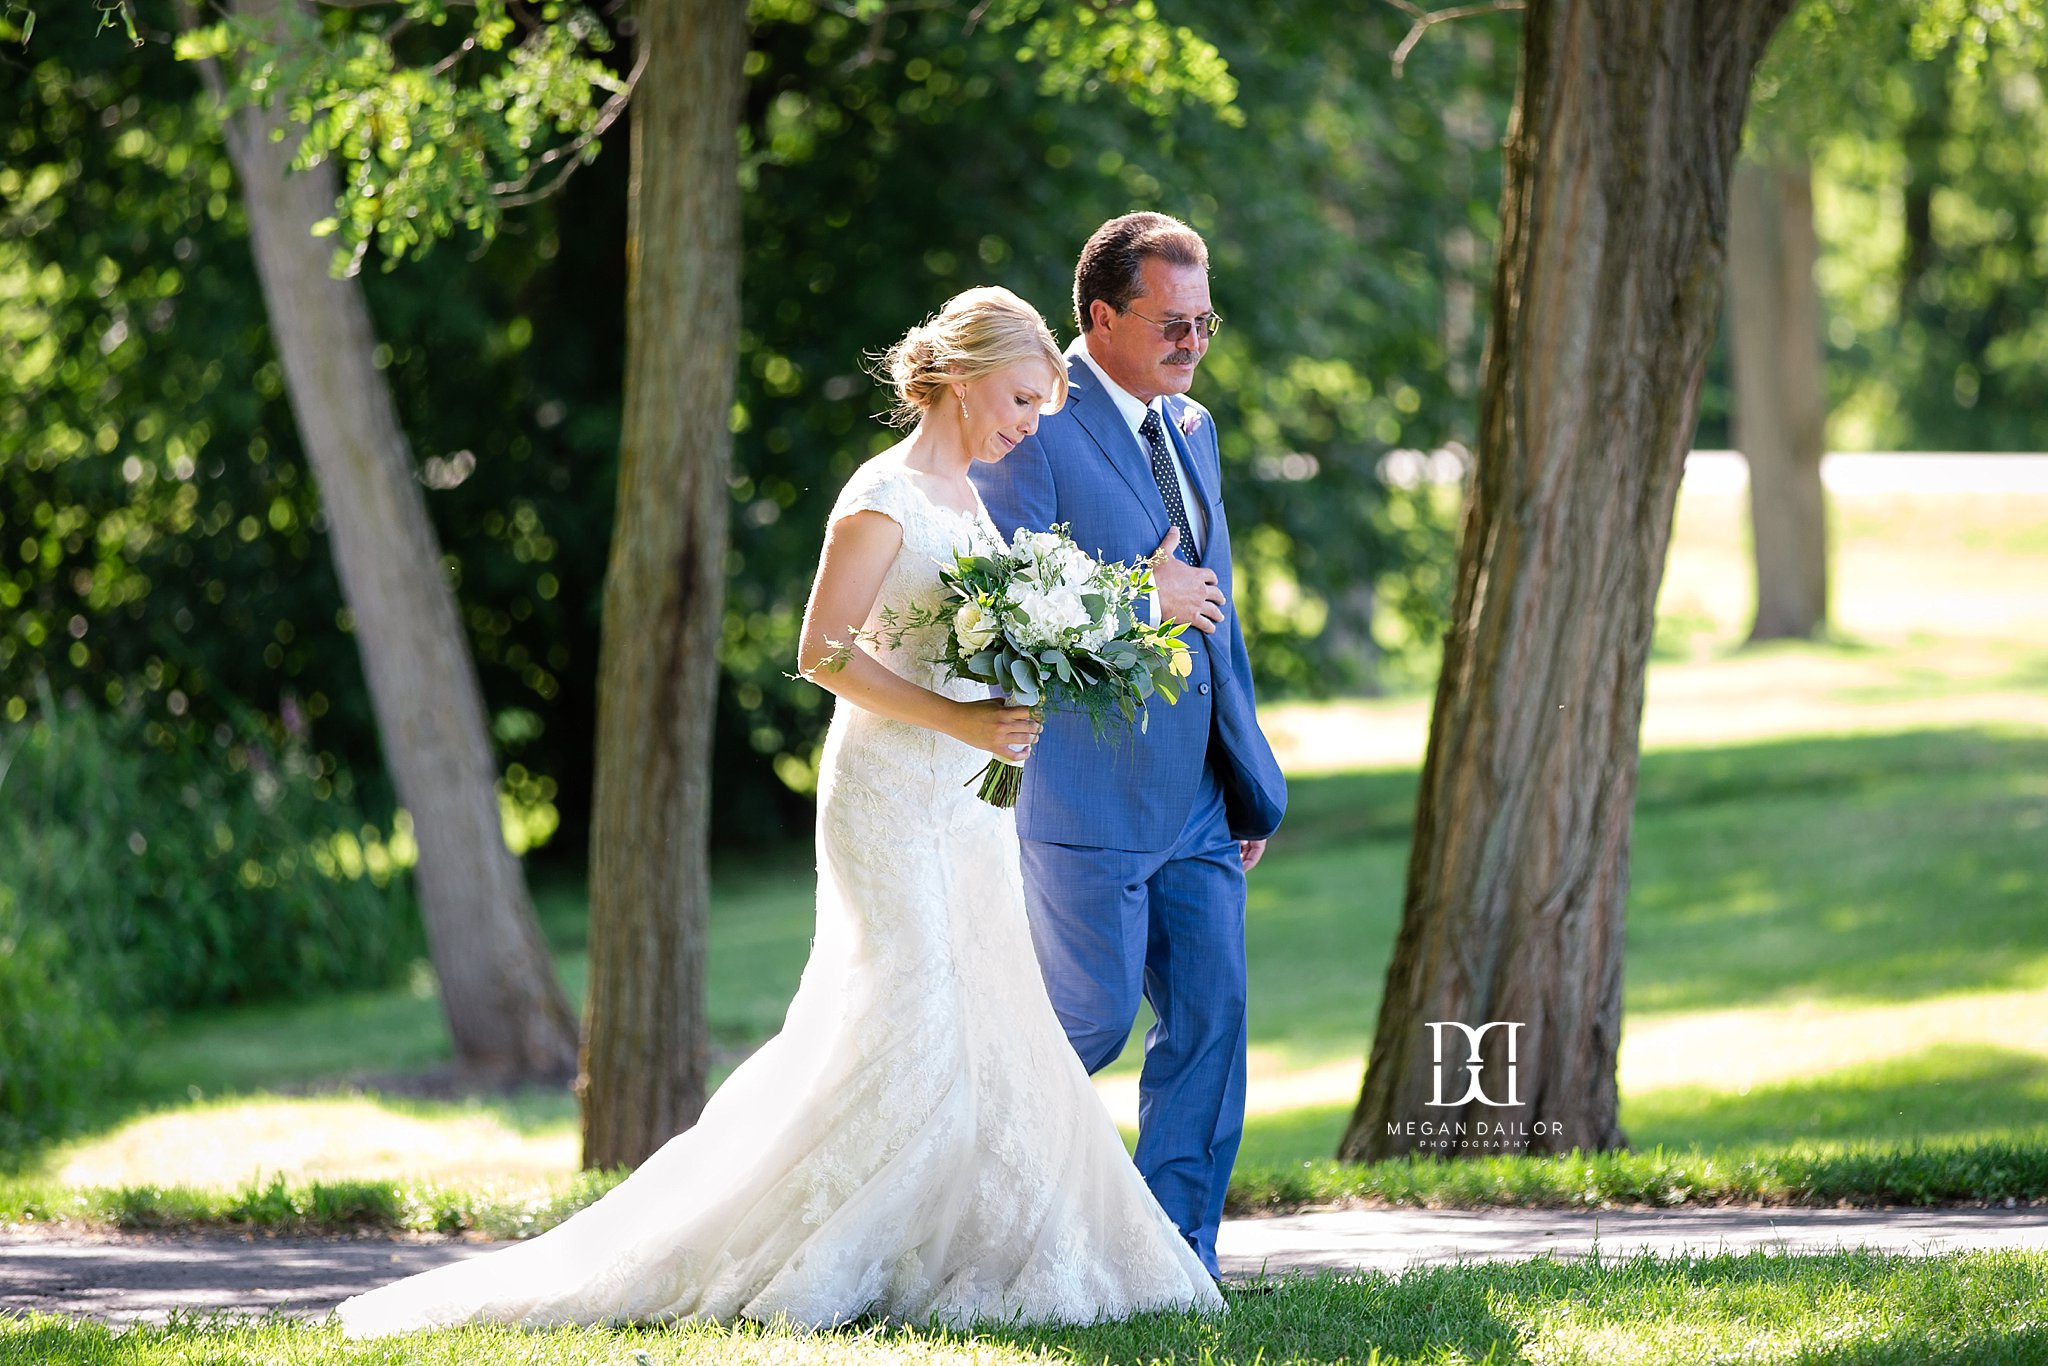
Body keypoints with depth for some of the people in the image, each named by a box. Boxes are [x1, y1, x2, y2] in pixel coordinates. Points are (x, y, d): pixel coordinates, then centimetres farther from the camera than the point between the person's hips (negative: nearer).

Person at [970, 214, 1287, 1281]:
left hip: (1196, 795, 7)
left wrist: (1252, 781, 20)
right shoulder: (1032, 429, -11)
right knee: (1094, 1018, -4)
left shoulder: (1191, 429, 16)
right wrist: (1139, 601, -14)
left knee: (1209, 1020, 1)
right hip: (1085, 792, -7)